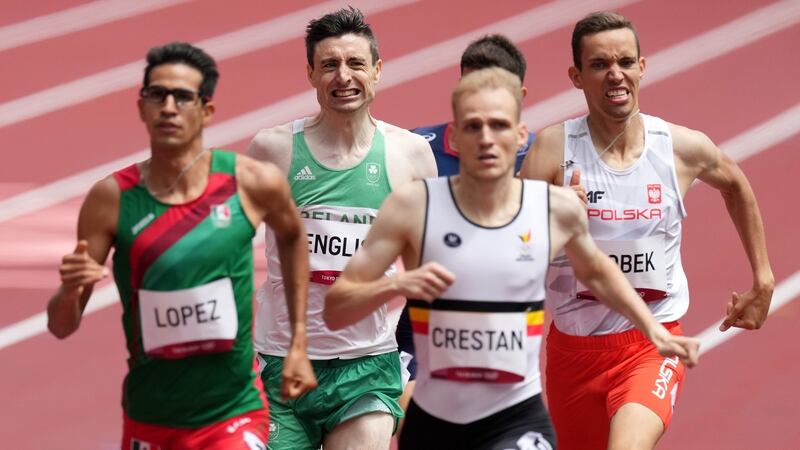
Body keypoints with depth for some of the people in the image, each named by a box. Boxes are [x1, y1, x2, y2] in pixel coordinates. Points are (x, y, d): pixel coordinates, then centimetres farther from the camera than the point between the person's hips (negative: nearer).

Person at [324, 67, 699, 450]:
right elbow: (335, 310, -10)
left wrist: (653, 330, 17)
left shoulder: (557, 209, -4)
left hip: (516, 419, -1)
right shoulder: (413, 206, -10)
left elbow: (596, 272, 21)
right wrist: (396, 284, -27)